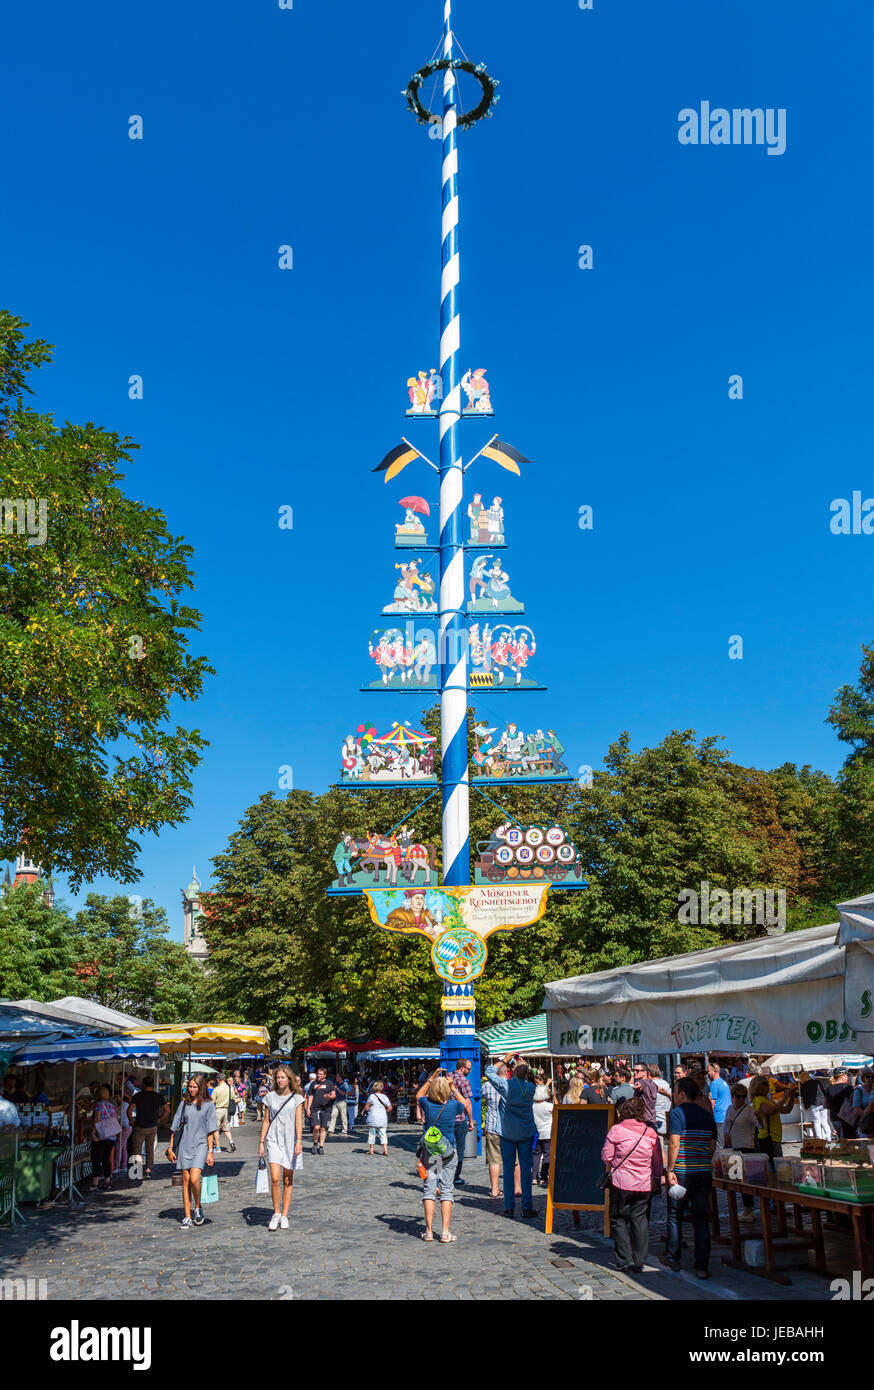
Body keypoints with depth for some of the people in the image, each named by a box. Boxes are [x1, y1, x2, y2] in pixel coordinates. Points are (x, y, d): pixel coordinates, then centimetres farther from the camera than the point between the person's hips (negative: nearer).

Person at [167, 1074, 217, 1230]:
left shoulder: (208, 1105, 2)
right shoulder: (183, 1104, 10)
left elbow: (211, 1131, 1)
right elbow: (175, 1127, 14)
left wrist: (210, 1151, -4)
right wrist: (170, 1148, 9)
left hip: (200, 1144, -3)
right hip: (184, 1145, 3)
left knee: (194, 1179, -17)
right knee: (185, 1181, 2)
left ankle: (198, 1208, 6)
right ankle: (187, 1217, 9)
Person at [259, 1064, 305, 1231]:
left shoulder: (296, 1098, 1)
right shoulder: (270, 1097, 5)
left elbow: (299, 1120, -4)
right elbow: (266, 1120, 9)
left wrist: (299, 1141, -15)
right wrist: (261, 1142, 6)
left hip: (290, 1141, 0)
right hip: (273, 1140, 0)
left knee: (288, 1180, 5)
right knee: (275, 1178, -13)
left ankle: (284, 1216, 15)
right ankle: (276, 1213, 3)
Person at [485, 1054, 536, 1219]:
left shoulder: (505, 1085, -13)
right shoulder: (530, 1087, -6)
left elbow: (488, 1071, 1)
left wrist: (504, 1061, 9)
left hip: (507, 1134, -2)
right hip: (526, 1134, 2)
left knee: (508, 1170, 4)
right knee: (525, 1169, 6)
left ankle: (509, 1207, 5)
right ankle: (527, 1207, 7)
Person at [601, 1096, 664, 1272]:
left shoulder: (616, 1130, -9)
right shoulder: (651, 1133, 0)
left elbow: (606, 1156, -3)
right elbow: (658, 1162, 6)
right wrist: (657, 1181, 17)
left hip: (621, 1183, -3)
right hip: (645, 1185, 3)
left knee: (619, 1219, 9)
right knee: (640, 1220, 10)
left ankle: (625, 1259, 4)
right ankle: (639, 1262, 10)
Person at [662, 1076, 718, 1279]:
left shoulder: (677, 1113, -9)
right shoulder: (707, 1116, 8)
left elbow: (674, 1143, -17)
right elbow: (712, 1145, 11)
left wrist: (670, 1170, -12)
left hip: (682, 1172, -4)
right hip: (704, 1172, 4)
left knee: (675, 1216, 13)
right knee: (701, 1219, 7)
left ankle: (672, 1258, 23)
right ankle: (702, 1266, 4)